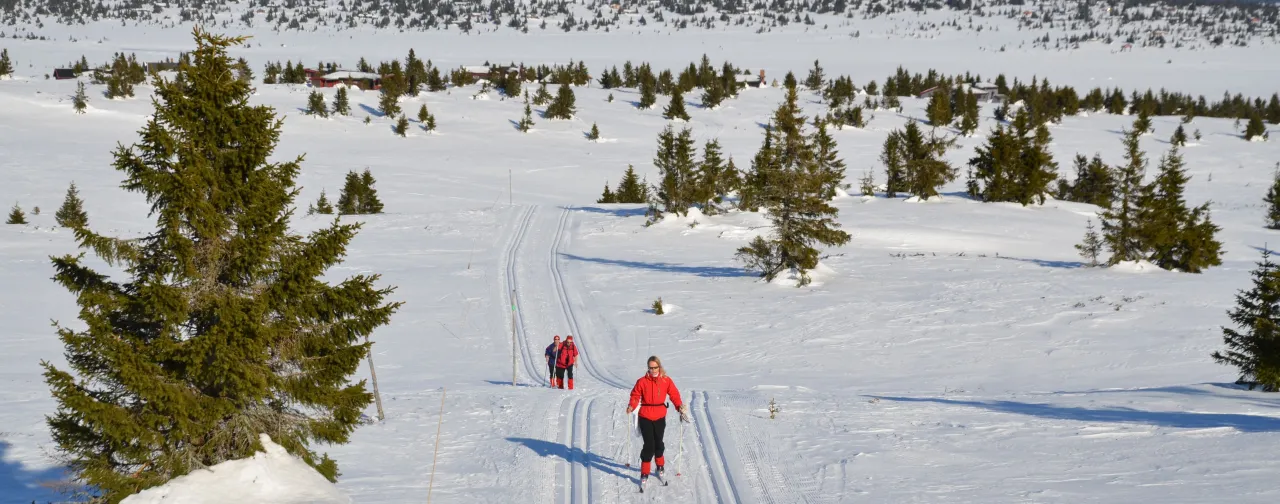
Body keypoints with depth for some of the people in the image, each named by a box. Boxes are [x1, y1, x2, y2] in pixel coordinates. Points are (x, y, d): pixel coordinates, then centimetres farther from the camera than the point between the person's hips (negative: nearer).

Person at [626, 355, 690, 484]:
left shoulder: (666, 380, -2)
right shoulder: (642, 381, -6)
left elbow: (674, 394, 1)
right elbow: (636, 396, -1)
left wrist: (679, 406, -15)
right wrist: (631, 406, -18)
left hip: (660, 416, 2)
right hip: (645, 417, -2)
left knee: (658, 443, 16)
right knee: (649, 444, -6)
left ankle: (660, 467, 39)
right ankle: (644, 473, 4)